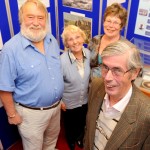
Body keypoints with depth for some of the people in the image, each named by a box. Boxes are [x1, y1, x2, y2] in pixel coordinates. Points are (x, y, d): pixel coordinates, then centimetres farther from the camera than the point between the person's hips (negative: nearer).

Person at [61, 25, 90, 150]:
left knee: (82, 122, 29)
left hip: (84, 99, 4)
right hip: (69, 102, -4)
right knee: (70, 124, 25)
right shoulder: (62, 60, -31)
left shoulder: (88, 53, -16)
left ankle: (80, 138, 61)